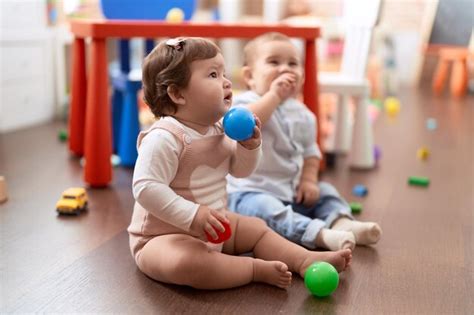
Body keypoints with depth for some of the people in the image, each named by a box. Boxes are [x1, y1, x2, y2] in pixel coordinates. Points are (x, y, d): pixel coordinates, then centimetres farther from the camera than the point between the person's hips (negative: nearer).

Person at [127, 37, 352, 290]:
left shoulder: (219, 130, 4)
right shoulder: (164, 138, -25)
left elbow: (240, 171, 15)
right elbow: (147, 189, -31)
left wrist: (249, 146, -6)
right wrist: (192, 215, -36)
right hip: (163, 237, -9)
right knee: (185, 263, -37)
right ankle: (258, 270, -24)